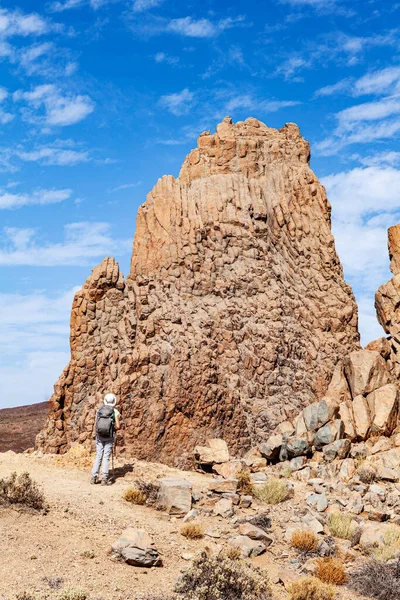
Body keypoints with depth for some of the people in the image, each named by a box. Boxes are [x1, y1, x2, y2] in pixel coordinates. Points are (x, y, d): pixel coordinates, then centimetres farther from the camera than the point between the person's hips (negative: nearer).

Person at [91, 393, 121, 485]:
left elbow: (96, 424, 7)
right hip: (109, 437, -3)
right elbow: (118, 426, -8)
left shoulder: (99, 411, 3)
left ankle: (94, 477, 7)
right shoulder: (115, 412, -7)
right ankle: (104, 479, -2)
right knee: (106, 457, 1)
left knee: (98, 456, 10)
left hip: (99, 436, 3)